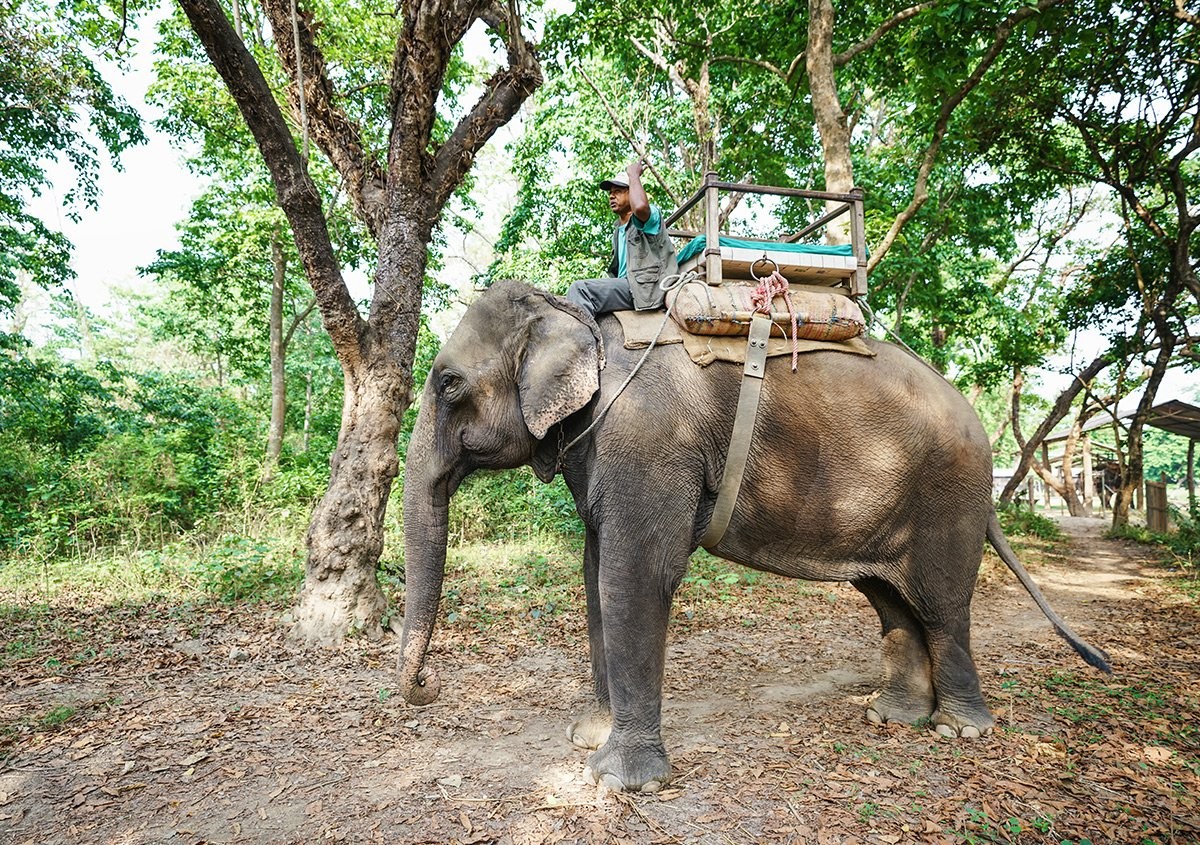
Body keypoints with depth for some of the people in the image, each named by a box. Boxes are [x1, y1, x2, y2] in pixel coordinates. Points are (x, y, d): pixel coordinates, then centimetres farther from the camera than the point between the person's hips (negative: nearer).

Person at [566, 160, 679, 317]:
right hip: (625, 287, 9)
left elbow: (640, 206, -27)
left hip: (646, 289, -9)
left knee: (581, 288, -25)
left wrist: (634, 174, -12)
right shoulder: (617, 230, 27)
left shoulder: (651, 215, 0)